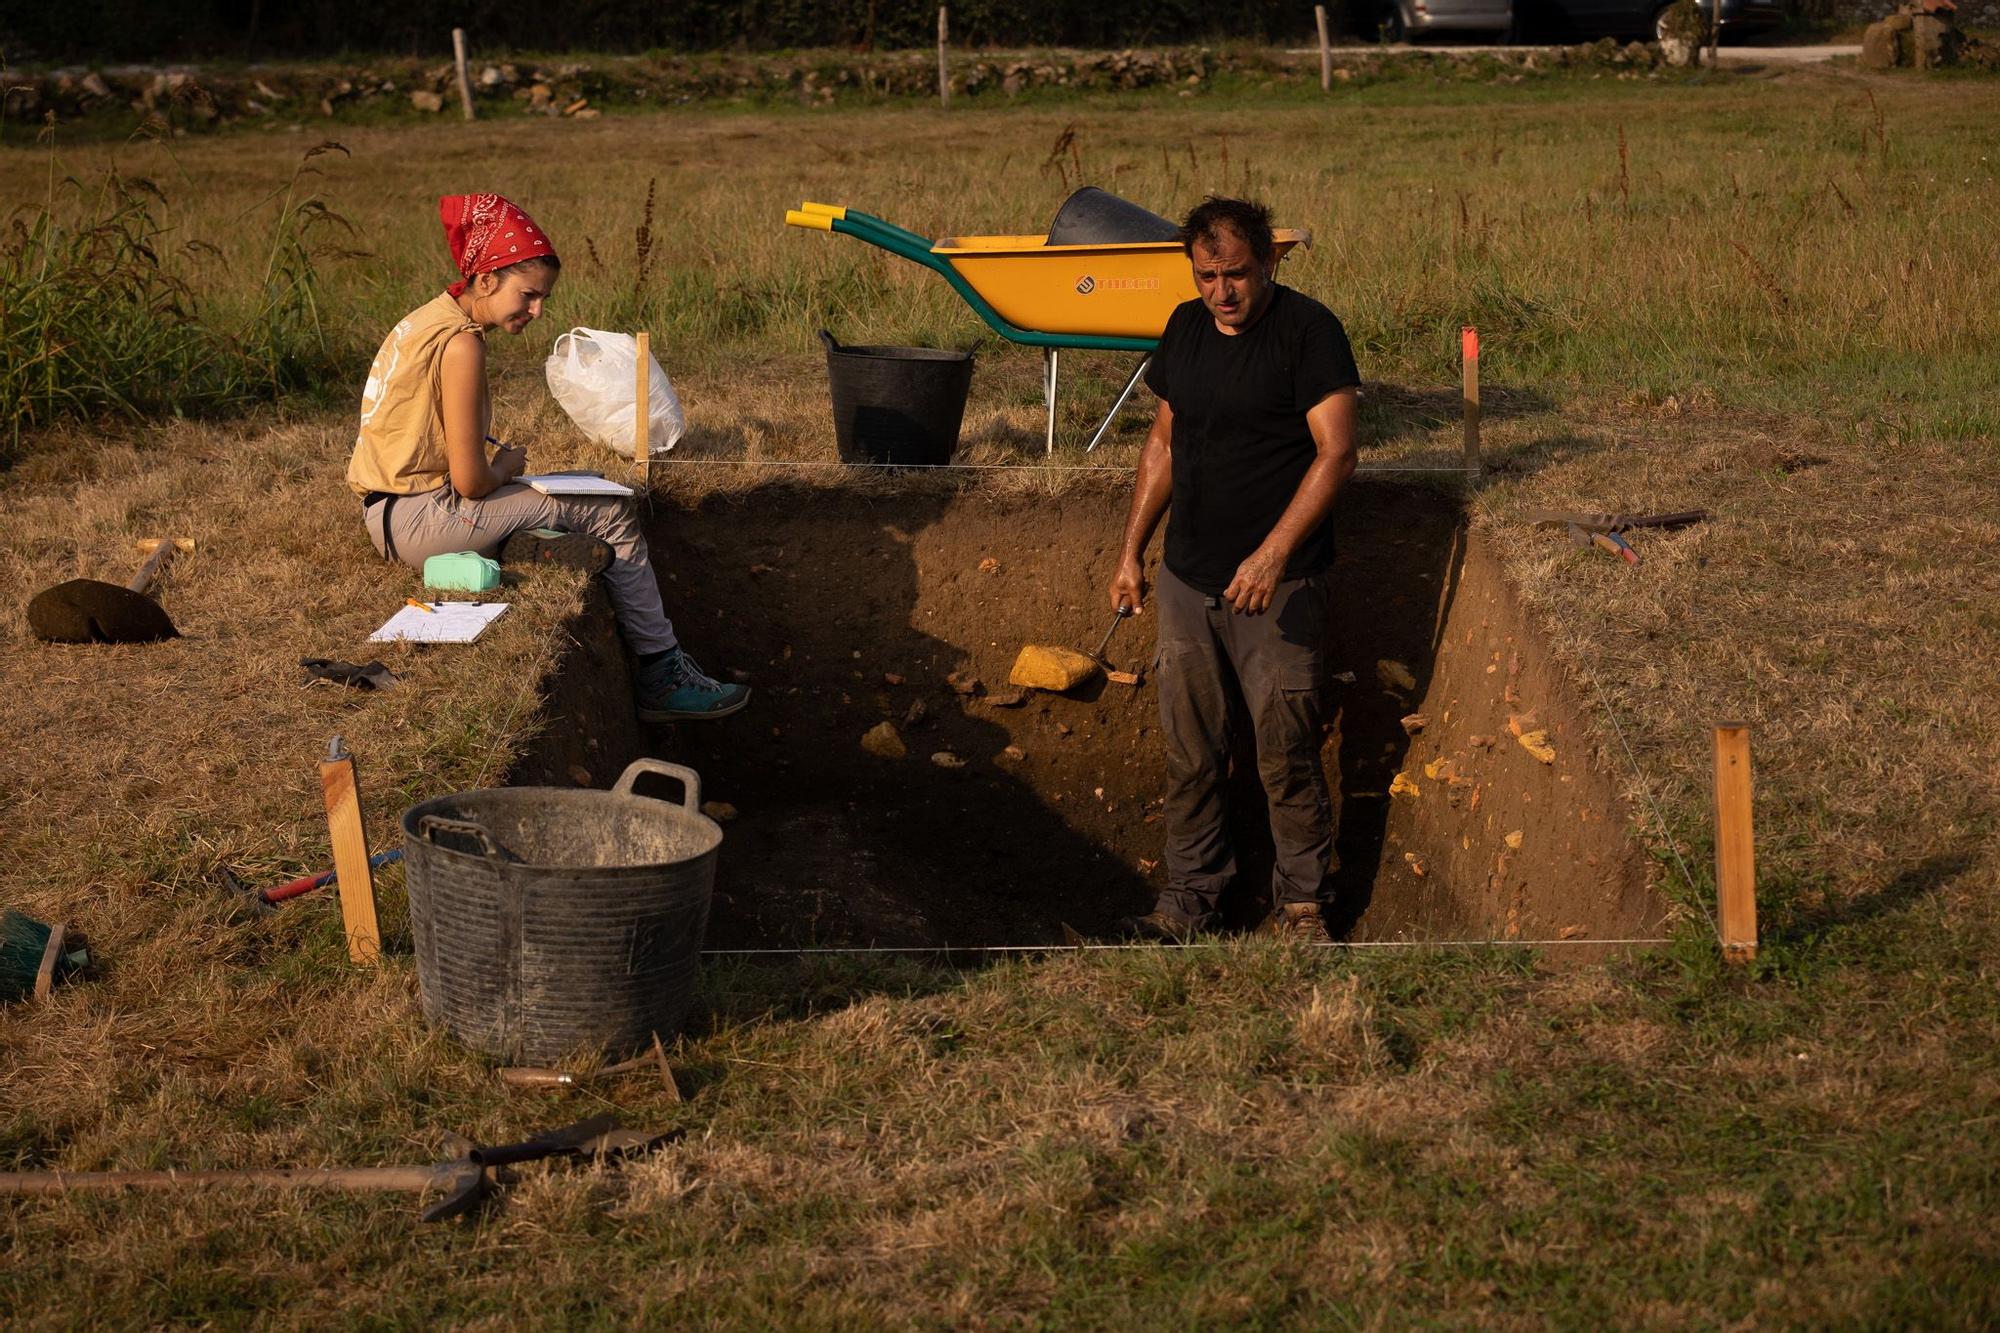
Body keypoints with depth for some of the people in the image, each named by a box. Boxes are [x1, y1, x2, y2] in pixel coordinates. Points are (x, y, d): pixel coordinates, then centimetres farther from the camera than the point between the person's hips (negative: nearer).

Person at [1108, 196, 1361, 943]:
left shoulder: (1308, 331, -11)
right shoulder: (1186, 327, 9)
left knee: (1287, 755, 0)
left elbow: (1336, 452, -17)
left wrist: (1273, 554, -25)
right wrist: (1131, 551, 15)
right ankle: (1189, 900, 22)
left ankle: (1300, 901, 16)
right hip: (1187, 576, 6)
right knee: (1188, 754, 10)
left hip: (1276, 585, -6)